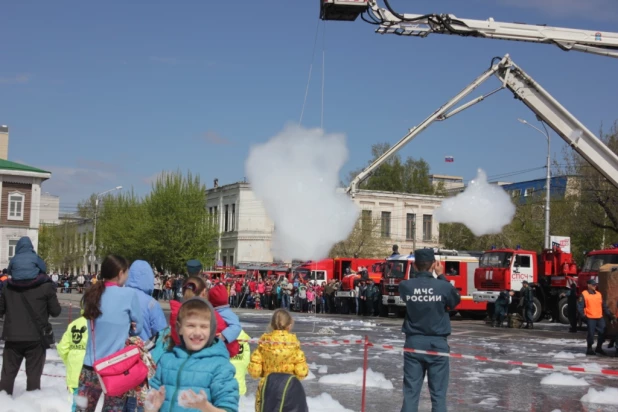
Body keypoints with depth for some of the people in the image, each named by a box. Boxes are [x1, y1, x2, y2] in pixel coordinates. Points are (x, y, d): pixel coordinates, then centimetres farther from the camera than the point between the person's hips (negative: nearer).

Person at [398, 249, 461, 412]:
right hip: (437, 344, -2)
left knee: (410, 393, 6)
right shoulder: (443, 286, -13)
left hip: (413, 343, 2)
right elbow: (455, 301, 8)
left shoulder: (405, 286, -8)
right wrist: (441, 276, 10)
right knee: (438, 394, 4)